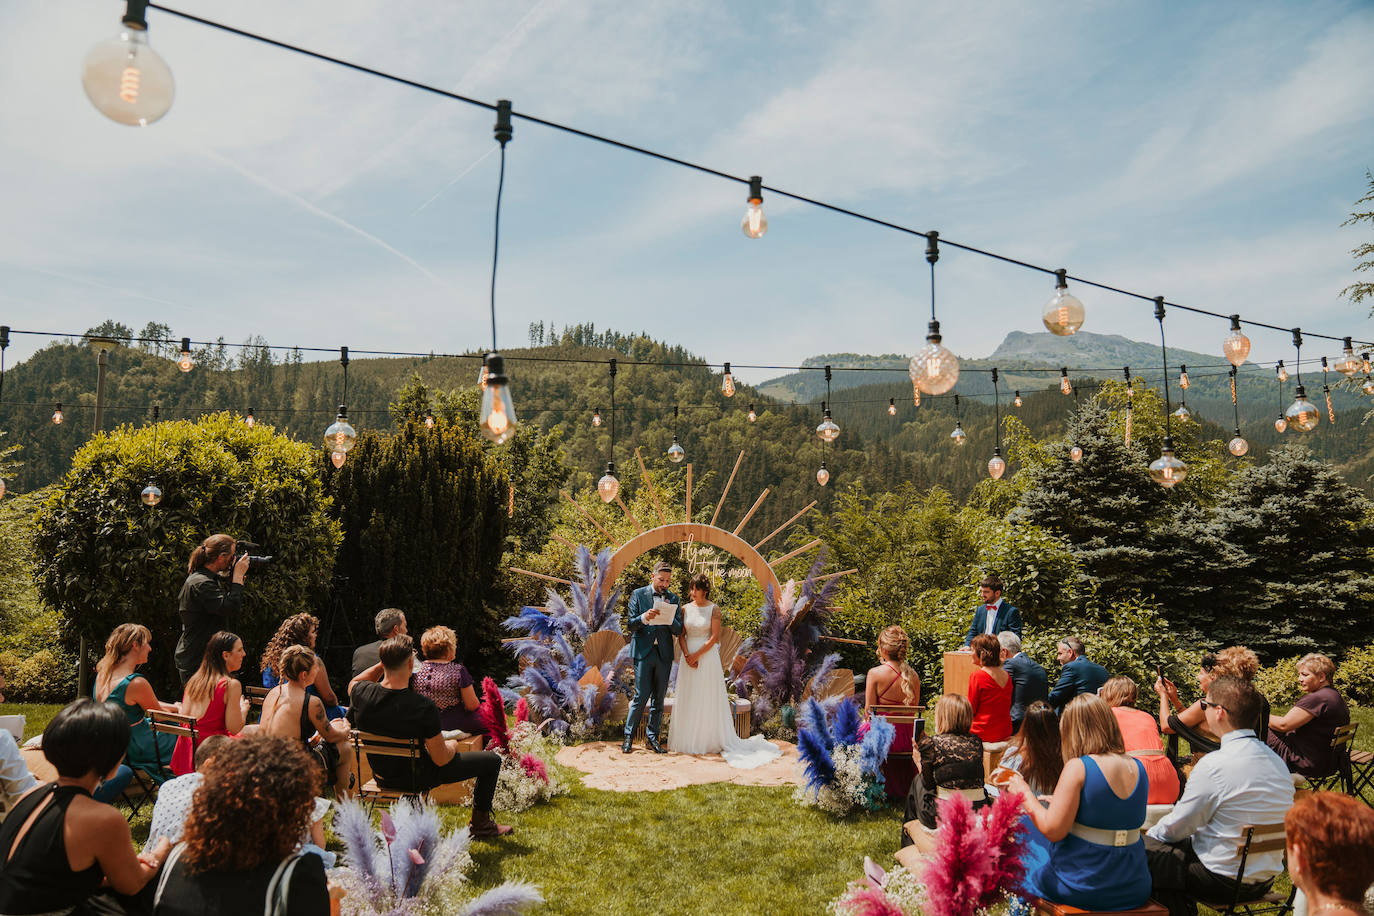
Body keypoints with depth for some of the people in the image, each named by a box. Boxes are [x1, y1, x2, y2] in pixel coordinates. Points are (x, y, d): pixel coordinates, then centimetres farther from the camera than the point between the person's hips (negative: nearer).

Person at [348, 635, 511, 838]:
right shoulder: (424, 708, -33)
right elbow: (441, 760, -23)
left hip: (381, 775, 6)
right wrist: (452, 746, -1)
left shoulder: (361, 693, -19)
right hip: (417, 778, -6)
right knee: (492, 760, 8)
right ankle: (481, 823, 26)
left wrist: (383, 663, 1)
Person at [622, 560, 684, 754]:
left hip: (664, 654, 3)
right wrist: (644, 617, -23)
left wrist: (669, 618, -14)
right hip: (643, 651, -3)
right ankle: (629, 736, 8)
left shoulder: (673, 599, 10)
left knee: (659, 698, 7)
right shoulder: (638, 594, 3)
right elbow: (631, 624, -3)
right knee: (641, 696, -6)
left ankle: (652, 737, 18)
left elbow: (678, 631, 6)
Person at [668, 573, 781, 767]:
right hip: (688, 658, 4)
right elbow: (681, 635, 4)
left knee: (707, 699, -1)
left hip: (708, 658, -4)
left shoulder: (714, 610, -5)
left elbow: (714, 638, -9)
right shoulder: (685, 609, 6)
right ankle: (688, 742, 14)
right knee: (687, 699, 6)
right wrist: (687, 655, -10)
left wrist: (697, 655, -13)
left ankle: (709, 741, 7)